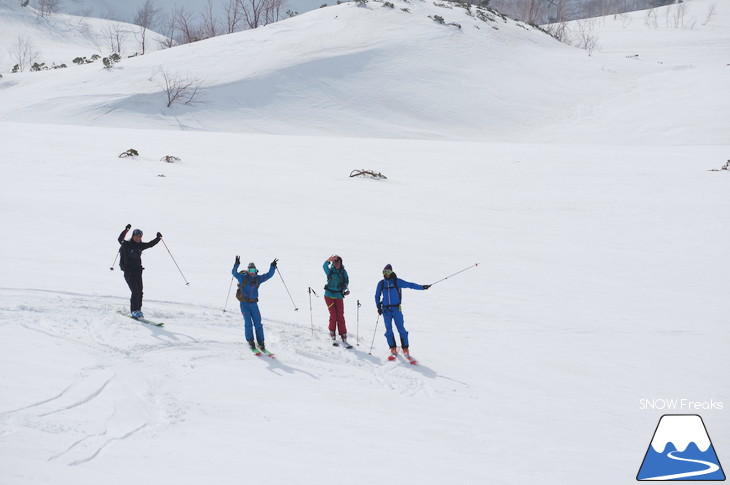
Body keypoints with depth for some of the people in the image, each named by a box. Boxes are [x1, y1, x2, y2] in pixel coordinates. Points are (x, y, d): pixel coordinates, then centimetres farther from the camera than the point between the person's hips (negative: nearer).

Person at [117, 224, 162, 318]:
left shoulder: (140, 246, 11)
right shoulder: (126, 245, -6)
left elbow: (150, 244, 19)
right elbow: (120, 239, -24)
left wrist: (158, 238, 6)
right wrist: (126, 230, -35)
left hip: (138, 271, 6)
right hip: (129, 272, -6)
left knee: (140, 292, 5)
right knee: (135, 291, -13)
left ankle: (138, 309, 17)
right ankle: (134, 311, -8)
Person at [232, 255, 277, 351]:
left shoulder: (258, 279, 6)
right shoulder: (243, 277, -3)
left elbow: (269, 275, 6)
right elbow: (234, 273, -16)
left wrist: (273, 267, -7)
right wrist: (236, 265, -30)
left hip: (254, 304, 3)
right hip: (244, 304, -3)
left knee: (258, 323, 0)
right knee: (248, 323, -12)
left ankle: (261, 342, 6)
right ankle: (250, 341, -3)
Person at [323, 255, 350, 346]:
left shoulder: (343, 272, 2)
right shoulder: (330, 271, -3)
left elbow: (346, 282, 9)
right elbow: (324, 267, -24)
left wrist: (344, 288, -11)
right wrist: (328, 260, -42)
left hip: (339, 296, 1)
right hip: (329, 295, -1)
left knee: (340, 316, -1)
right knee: (333, 315, -7)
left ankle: (343, 338, 3)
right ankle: (333, 336, 6)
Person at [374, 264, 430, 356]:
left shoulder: (397, 281, 1)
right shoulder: (381, 283, 8)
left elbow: (409, 285, -1)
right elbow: (377, 296, 17)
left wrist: (422, 287, -8)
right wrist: (379, 307, 6)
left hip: (396, 308, -2)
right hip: (386, 309, 2)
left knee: (401, 328, -7)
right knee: (388, 330, 2)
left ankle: (405, 348, -2)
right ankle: (393, 348, 10)